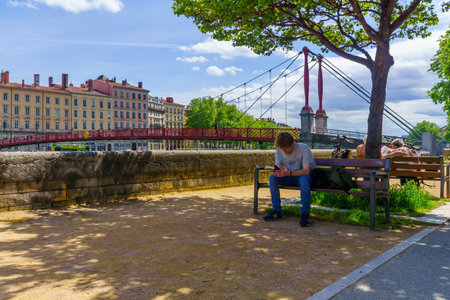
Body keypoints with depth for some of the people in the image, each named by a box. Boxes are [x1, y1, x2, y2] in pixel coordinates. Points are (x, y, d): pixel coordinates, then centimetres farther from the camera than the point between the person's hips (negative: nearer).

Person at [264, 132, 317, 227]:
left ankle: (305, 214, -35)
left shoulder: (303, 148, -22)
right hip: (291, 177, 5)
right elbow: (278, 165, 4)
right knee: (272, 177, -20)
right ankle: (276, 212, -17)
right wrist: (279, 170, -22)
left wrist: (289, 172, -45)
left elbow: (306, 171, -30)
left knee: (303, 179, -40)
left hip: (308, 176, -5)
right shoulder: (278, 150, -6)